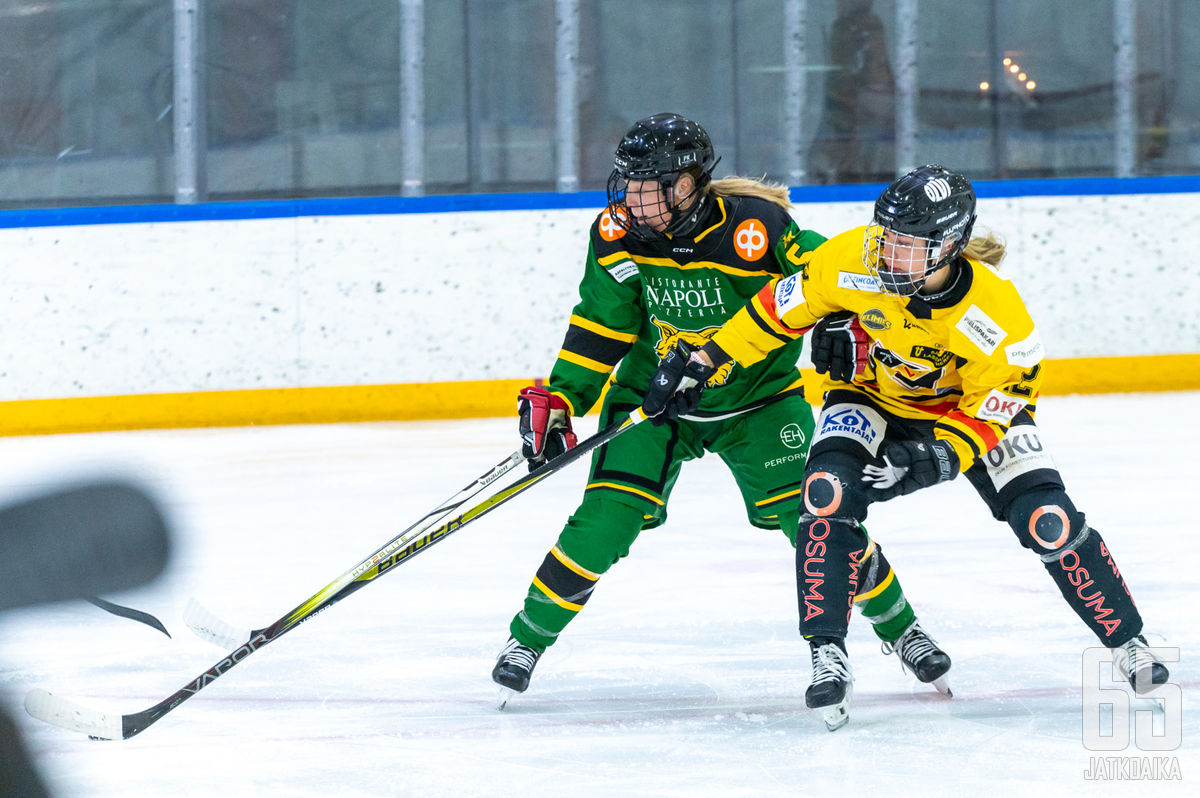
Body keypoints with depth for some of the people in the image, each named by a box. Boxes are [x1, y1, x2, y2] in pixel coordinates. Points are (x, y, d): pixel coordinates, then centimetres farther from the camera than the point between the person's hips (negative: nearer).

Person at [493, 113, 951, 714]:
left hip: (759, 395, -2)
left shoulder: (756, 227, -25)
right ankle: (529, 636, 3)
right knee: (607, 518, -15)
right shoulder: (617, 237, -14)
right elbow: (601, 327, -4)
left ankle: (897, 625, 10)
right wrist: (558, 400, -9)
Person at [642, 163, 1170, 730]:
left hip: (965, 404, -1)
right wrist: (707, 361, -10)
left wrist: (939, 459, -40)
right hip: (872, 396, 1)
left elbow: (990, 410, -23)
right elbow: (784, 306, -13)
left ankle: (1127, 644, 10)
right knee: (831, 492, -27)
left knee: (1047, 520, -11)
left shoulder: (998, 313, -33)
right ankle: (828, 656, -20)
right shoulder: (856, 260, -30)